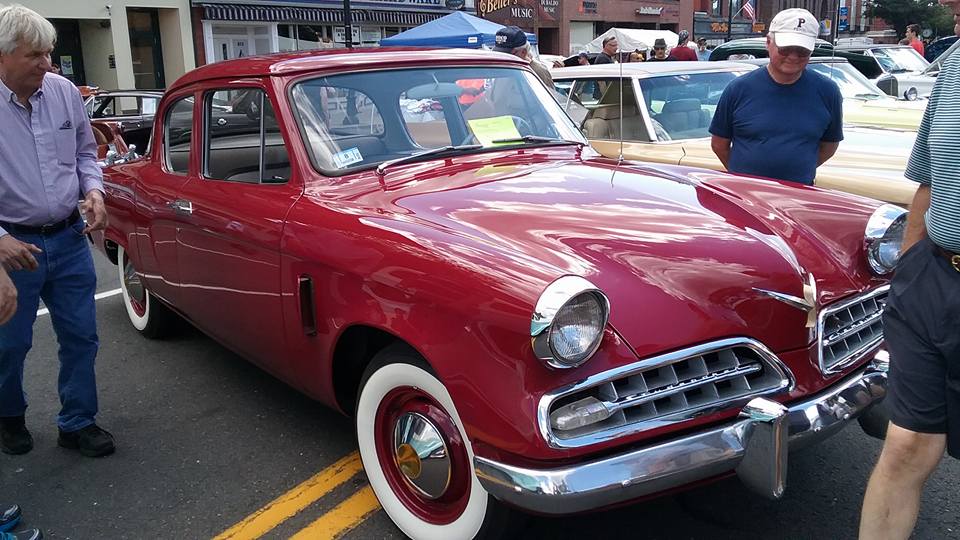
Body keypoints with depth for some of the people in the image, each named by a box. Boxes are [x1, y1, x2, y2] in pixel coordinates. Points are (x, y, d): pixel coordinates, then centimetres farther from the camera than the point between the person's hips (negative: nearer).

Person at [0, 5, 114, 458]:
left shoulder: (64, 92, -2)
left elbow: (85, 152, 13)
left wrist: (93, 190, -5)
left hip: (70, 238, 4)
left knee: (81, 337, 9)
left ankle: (77, 424, 25)